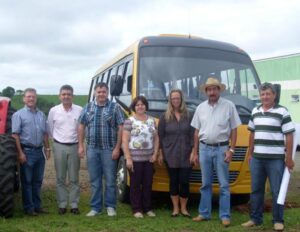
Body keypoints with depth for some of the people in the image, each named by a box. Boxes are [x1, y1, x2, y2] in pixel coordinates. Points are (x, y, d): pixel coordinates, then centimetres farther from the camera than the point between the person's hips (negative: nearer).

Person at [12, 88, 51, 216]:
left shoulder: (41, 115, 12)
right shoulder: (19, 114, -4)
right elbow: (15, 135, -10)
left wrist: (47, 149, 11)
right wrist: (20, 153, -16)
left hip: (40, 151, 5)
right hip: (27, 151, -5)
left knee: (37, 180, 12)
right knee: (27, 181, 2)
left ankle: (37, 205, 21)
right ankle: (28, 208, 9)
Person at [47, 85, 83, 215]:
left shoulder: (80, 110, -3)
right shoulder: (54, 110, 0)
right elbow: (50, 129, 11)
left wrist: (80, 140, 5)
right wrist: (57, 139, 11)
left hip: (74, 147, 0)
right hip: (59, 147, 1)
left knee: (74, 178, 5)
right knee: (60, 178, 5)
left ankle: (74, 205, 12)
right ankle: (62, 205, 14)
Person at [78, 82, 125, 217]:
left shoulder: (115, 107, -1)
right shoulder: (88, 108, 9)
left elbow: (121, 128, -4)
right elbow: (81, 126, 12)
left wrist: (117, 148, -9)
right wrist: (81, 145, 5)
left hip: (109, 149, -2)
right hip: (92, 149, 3)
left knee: (110, 180, 3)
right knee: (94, 180, 9)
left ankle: (110, 206, 16)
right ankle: (95, 207, 17)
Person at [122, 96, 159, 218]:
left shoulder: (151, 120, 11)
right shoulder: (130, 121, -4)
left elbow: (156, 139, 15)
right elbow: (125, 141, -8)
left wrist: (155, 154, 3)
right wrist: (128, 158, -13)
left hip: (149, 158, 4)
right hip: (135, 158, -4)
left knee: (148, 184, 8)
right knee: (135, 184, 3)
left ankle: (148, 208, 20)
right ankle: (136, 209, 12)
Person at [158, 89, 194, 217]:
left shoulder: (189, 115, 5)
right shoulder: (165, 117, 4)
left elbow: (193, 134, 3)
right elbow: (160, 136, 4)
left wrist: (193, 152, -3)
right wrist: (160, 153, 1)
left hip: (186, 155, 0)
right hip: (170, 155, 0)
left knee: (184, 182, 0)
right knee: (173, 181, 6)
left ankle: (183, 208, 15)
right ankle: (175, 208, 17)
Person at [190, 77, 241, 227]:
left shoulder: (229, 106, -2)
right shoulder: (201, 108, 7)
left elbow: (234, 130, -2)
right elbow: (197, 131, 10)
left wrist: (231, 149, -9)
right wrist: (195, 152, 8)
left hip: (221, 148, -3)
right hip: (205, 148, 3)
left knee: (224, 185, 2)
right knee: (205, 184, 11)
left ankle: (225, 216, 10)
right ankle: (204, 213, 20)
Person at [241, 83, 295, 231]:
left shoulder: (282, 112, -5)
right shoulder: (255, 112, 11)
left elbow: (289, 136, -7)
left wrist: (289, 157, -10)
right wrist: (250, 153, 15)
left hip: (276, 158, -5)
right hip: (257, 158, 5)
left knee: (277, 191, 3)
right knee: (256, 190, 10)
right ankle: (255, 219, 21)